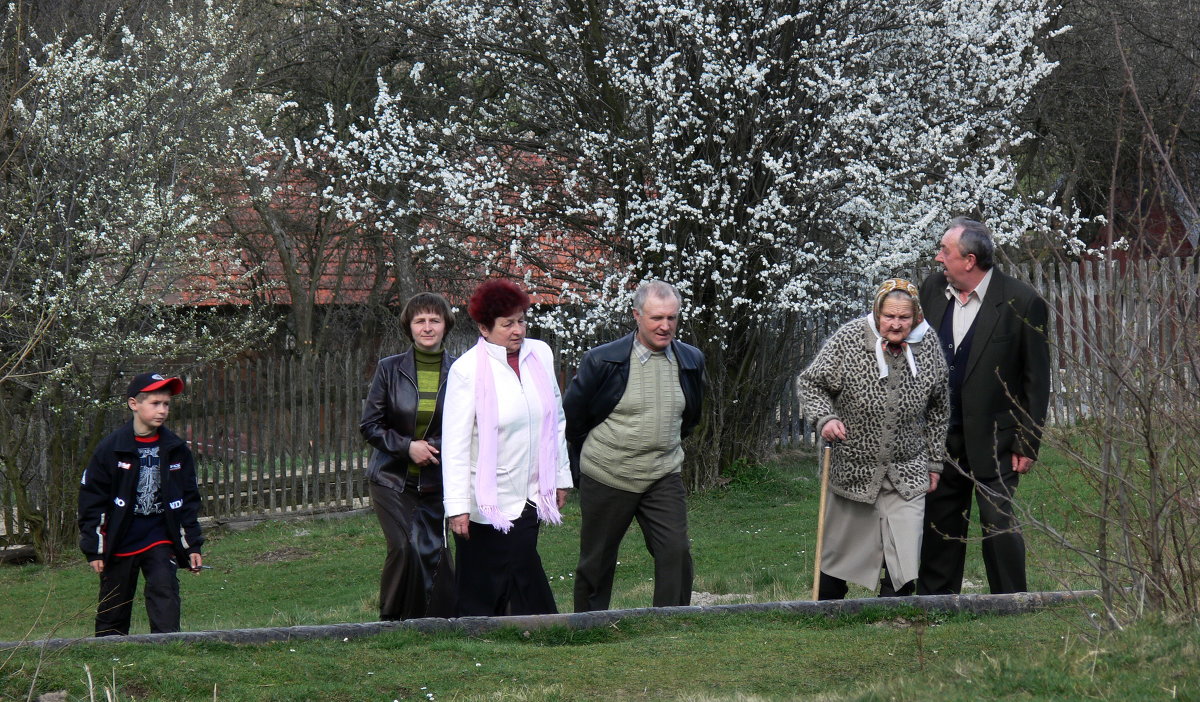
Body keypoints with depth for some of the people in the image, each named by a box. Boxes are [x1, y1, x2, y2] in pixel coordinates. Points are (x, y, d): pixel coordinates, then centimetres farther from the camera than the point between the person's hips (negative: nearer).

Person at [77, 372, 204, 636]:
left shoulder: (176, 450, 3)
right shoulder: (111, 448, -7)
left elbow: (189, 500, 11)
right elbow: (91, 500, -4)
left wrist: (192, 545, 7)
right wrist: (94, 549, -7)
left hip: (160, 538, 2)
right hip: (119, 542, -2)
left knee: (165, 591, -17)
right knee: (113, 613, 7)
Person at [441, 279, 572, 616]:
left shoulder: (540, 354, 5)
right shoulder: (467, 370, -11)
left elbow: (556, 420, 16)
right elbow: (455, 444, -11)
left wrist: (561, 477, 16)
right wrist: (457, 506, -14)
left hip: (529, 496, 4)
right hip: (486, 502, -4)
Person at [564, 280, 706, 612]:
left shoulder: (691, 361, 1)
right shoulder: (603, 361, -11)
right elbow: (570, 418, 1)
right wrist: (580, 466, 7)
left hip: (663, 478, 2)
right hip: (606, 478, -2)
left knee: (676, 552, -13)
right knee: (596, 562, 7)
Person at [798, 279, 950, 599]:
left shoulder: (928, 347, -3)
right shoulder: (848, 339, -12)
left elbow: (938, 410, 9)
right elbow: (811, 383, -2)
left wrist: (934, 461, 11)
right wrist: (825, 418, -20)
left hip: (907, 474, 1)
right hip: (853, 468, -1)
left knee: (904, 558, -9)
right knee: (838, 549, 14)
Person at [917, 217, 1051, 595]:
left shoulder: (1022, 303, -13)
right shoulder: (932, 290, 2)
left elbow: (1036, 379, -8)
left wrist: (1027, 443, -10)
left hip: (994, 436, -5)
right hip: (941, 433, 5)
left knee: (998, 521, -5)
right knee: (939, 522, 11)